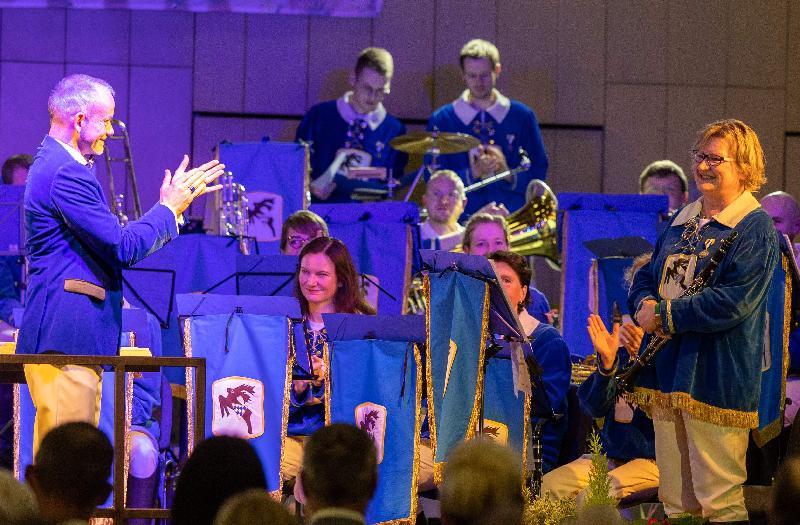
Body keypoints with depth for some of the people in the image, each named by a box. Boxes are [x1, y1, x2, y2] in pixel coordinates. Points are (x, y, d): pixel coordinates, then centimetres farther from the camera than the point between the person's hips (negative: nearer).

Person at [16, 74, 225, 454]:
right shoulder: (66, 173, -16)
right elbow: (123, 248, -19)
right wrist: (169, 208, -4)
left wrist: (172, 204, 18)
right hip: (67, 338, -11)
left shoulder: (52, 164, 19)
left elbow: (109, 242, 21)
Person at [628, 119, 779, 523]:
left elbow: (733, 302, -19)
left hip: (715, 379, -8)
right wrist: (645, 303, -4)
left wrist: (663, 315, -14)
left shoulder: (755, 229, -8)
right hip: (667, 372, 8)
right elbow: (646, 277, 20)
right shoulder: (683, 221, 17)